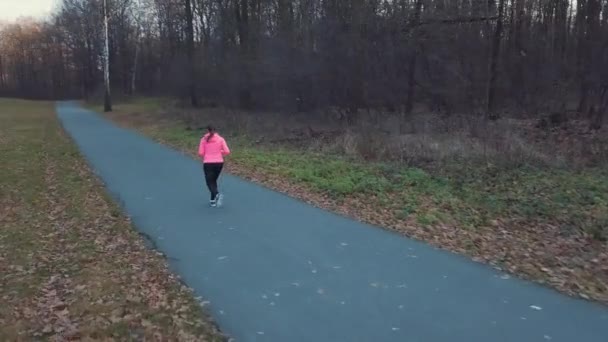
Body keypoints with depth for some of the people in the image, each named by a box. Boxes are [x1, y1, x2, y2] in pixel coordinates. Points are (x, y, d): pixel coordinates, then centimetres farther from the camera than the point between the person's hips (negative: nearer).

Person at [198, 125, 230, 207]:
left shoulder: (204, 139, 0)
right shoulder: (221, 139, 3)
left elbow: (200, 153, -5)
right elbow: (227, 151, -4)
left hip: (208, 163, -2)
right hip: (219, 162, 3)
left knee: (210, 182, 4)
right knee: (214, 180, 21)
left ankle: (217, 194, -25)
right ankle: (213, 200, 20)